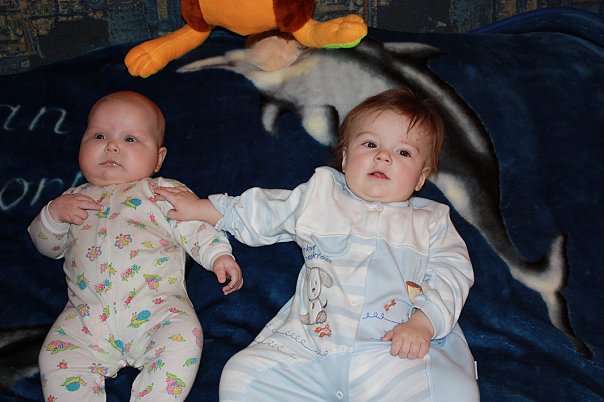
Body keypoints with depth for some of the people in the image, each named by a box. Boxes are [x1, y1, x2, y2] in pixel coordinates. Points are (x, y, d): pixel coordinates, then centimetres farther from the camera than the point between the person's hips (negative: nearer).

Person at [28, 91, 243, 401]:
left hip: (157, 307, -3)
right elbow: (48, 246, 26)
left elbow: (196, 227, 7)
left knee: (181, 342, -28)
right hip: (87, 315, 3)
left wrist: (218, 255, -11)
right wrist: (53, 213, 7)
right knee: (57, 358, -18)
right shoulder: (74, 199, 26)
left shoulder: (165, 191, 15)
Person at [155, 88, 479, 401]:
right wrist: (200, 208, 24)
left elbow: (452, 273, 5)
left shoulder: (431, 222, 14)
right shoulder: (319, 195, 17)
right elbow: (260, 213, 24)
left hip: (396, 353, -1)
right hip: (308, 348, 2)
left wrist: (423, 323, -13)